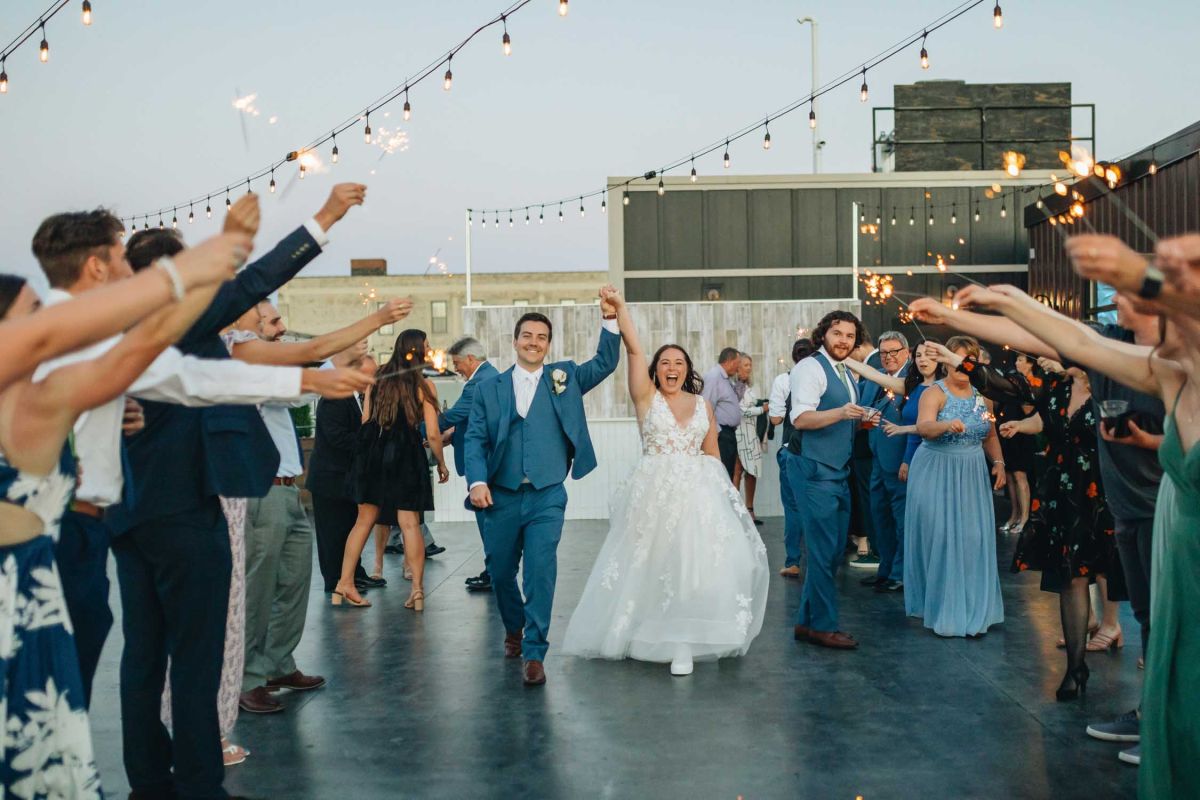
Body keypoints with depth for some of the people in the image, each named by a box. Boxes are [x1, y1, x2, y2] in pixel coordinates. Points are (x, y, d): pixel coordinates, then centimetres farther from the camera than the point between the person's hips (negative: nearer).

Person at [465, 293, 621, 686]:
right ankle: (513, 629, 41)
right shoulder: (489, 388, 7)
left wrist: (610, 318, -14)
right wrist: (476, 481, -14)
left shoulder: (565, 377, 8)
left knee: (541, 571, -12)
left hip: (546, 497, -1)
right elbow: (475, 438, 1)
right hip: (499, 498, 1)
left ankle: (534, 652, -3)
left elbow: (605, 362, 0)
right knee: (500, 572, 13)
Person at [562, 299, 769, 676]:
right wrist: (620, 306, -12)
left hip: (699, 494, 2)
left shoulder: (702, 405, 12)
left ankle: (685, 640, -2)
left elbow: (712, 453, 15)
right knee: (655, 565, 0)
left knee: (697, 561, -9)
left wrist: (720, 492, 9)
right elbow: (633, 349, -6)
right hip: (654, 494, -2)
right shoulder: (646, 396, 4)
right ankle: (655, 633, 16)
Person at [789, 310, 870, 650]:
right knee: (824, 551, -7)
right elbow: (801, 418, -20)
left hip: (840, 474, 9)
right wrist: (840, 413, -33)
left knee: (833, 551, 11)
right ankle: (823, 625, 2)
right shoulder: (810, 368, -9)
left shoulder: (847, 375, 19)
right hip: (817, 473, -9)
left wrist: (860, 421, 7)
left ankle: (807, 621, 20)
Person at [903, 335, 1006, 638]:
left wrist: (998, 462, 3)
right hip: (936, 473, -4)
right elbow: (923, 427, -26)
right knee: (938, 538, -1)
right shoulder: (935, 392, -8)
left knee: (973, 539, 1)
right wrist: (947, 425, -46)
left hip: (972, 476, 4)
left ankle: (971, 610, 11)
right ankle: (941, 607, 13)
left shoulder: (982, 395, 8)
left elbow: (990, 436, 18)